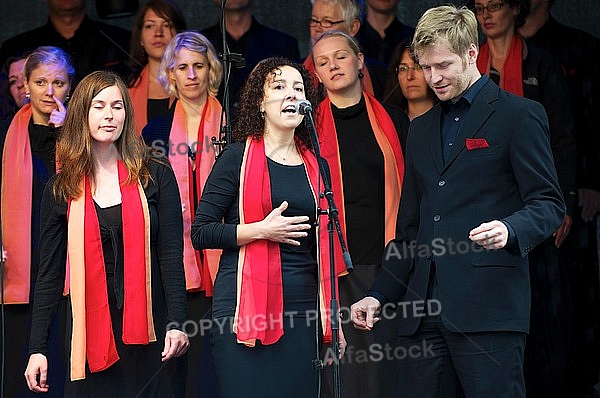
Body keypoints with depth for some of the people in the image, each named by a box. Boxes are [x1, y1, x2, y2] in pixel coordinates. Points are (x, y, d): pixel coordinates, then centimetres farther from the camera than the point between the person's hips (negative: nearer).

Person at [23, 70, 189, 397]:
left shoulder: (154, 175, 2)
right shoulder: (61, 190, 6)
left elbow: (171, 254, 0)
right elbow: (50, 272, 6)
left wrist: (176, 323, -11)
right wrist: (37, 348, 1)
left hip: (146, 331, -1)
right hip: (91, 332, 1)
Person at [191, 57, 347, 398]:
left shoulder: (314, 165, 14)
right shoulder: (239, 157, 0)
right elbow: (201, 233, -4)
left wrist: (333, 319, 17)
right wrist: (261, 230, -16)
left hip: (303, 308, 4)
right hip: (245, 304, -4)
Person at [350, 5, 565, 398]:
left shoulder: (520, 115, 2)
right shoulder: (421, 129, 23)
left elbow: (548, 204, -3)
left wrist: (510, 230, -23)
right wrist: (380, 295, 17)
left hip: (487, 306, -6)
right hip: (423, 307, 6)